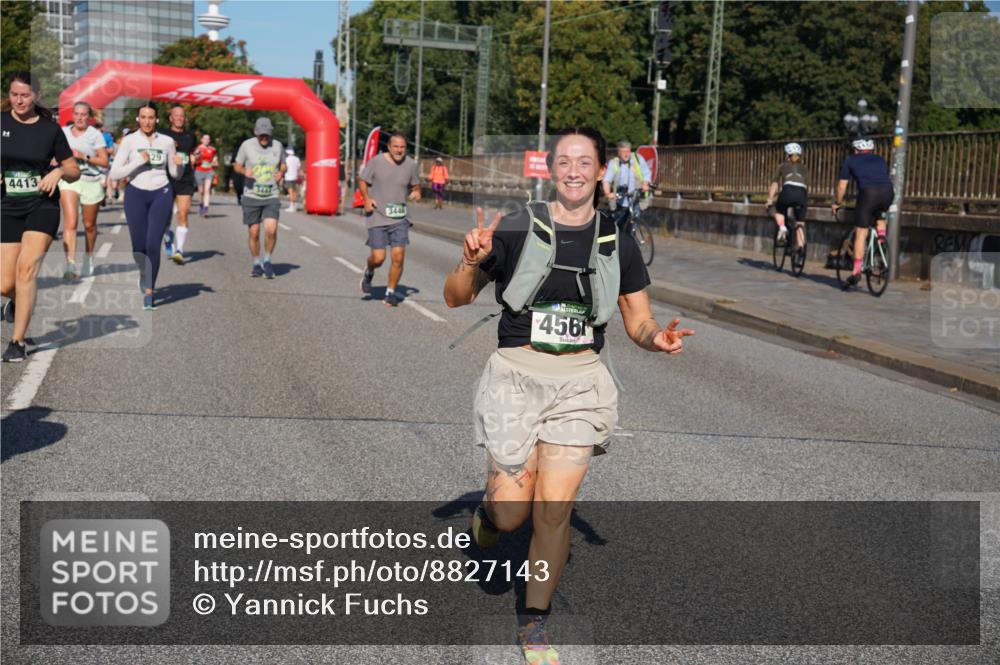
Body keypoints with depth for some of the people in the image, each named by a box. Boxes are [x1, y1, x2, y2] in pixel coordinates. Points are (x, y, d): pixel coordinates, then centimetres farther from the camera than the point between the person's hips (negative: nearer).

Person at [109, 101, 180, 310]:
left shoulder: (167, 141, 3)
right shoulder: (129, 140, -3)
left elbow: (175, 174, 13)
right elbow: (114, 173, -8)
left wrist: (178, 165, -9)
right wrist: (139, 161, -17)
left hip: (161, 194, 0)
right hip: (136, 193, 0)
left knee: (153, 243, -12)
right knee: (139, 245, 4)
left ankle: (149, 291, -3)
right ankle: (143, 272, 38)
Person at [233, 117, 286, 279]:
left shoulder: (278, 146, 3)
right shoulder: (247, 145, -2)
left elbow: (283, 164, 19)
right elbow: (237, 165, 7)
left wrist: (281, 173, -4)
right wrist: (244, 171, -15)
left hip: (271, 196, 0)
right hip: (251, 196, 0)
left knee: (271, 230, -17)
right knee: (254, 233, 3)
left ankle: (267, 261, 5)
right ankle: (257, 264, 23)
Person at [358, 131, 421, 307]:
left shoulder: (410, 165, 1)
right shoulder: (376, 161, -6)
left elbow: (415, 185, 17)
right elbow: (362, 181, 5)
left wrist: (416, 193, -6)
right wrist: (366, 199, -11)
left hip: (400, 218, 2)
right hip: (377, 217, -2)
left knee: (398, 256, -7)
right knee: (378, 258, -6)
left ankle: (391, 292, 11)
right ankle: (368, 273, 31)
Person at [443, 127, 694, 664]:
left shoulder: (617, 243, 4)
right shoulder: (515, 229, -3)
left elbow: (638, 321, 10)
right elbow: (455, 298, 1)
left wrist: (657, 337, -13)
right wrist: (471, 262, -20)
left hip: (580, 381, 1)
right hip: (515, 375, -1)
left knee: (554, 509, -3)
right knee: (510, 514, -1)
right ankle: (488, 513, 38)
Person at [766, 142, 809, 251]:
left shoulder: (783, 166, 27)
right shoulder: (804, 168, 31)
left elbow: (774, 184, 22)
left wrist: (770, 200, 23)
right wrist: (805, 200, 43)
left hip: (788, 191, -1)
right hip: (802, 193, 1)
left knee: (778, 210, 28)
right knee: (800, 223, 12)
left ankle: (782, 227, 1)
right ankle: (800, 247, -3)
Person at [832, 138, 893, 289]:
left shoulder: (850, 160, 23)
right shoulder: (880, 160, 32)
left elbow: (842, 186, 24)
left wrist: (837, 203, 40)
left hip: (868, 192, -3)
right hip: (887, 192, 3)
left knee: (861, 233, 2)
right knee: (880, 215, 37)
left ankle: (856, 272, -1)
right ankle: (882, 238, 17)